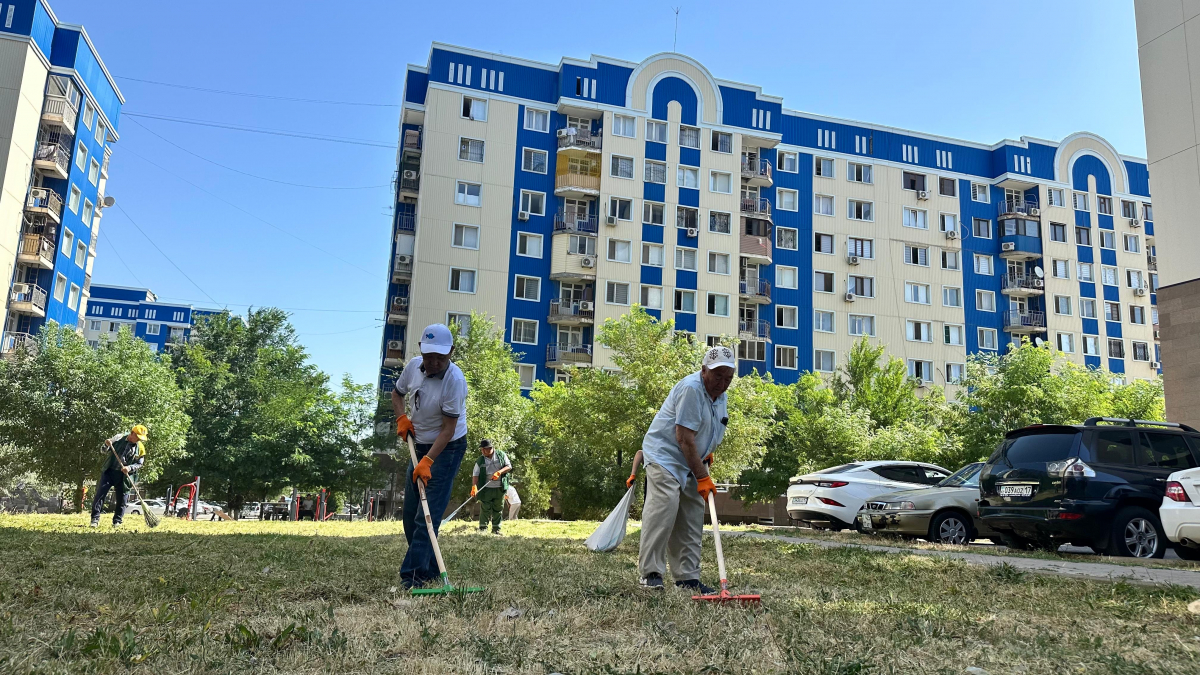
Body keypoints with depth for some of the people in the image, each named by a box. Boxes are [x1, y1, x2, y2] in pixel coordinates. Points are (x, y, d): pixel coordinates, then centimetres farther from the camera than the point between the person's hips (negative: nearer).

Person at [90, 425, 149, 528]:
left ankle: (117, 521, 14)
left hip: (124, 476, 1)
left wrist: (129, 468, -14)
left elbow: (139, 464, 4)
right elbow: (105, 452, 6)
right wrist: (106, 446, -16)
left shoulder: (140, 448, 1)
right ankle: (95, 519, 0)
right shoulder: (118, 438, 0)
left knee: (122, 499, 2)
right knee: (100, 494, -6)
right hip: (109, 472, -1)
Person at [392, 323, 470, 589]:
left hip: (447, 448, -7)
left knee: (428, 515, -13)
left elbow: (448, 429, -24)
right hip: (420, 445, 8)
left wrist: (428, 461, -30)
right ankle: (430, 569, 23)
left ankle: (414, 574, -10)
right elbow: (397, 393, 15)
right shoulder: (413, 365, -6)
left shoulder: (454, 380, -25)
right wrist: (401, 417, -3)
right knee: (410, 513, 10)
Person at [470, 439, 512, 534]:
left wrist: (499, 472, -18)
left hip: (500, 488, 1)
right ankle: (483, 528, 4)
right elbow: (475, 475, -7)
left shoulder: (501, 455, 1)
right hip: (486, 489, -1)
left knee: (498, 509, 7)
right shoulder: (480, 461, -1)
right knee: (485, 508, -4)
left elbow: (509, 466, -1)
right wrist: (474, 486, -23)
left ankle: (496, 529, 15)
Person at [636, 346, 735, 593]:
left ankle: (687, 577, 11)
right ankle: (650, 573, -14)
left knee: (692, 521, 6)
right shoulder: (691, 389, -21)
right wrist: (703, 477, -21)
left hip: (691, 465, 9)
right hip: (664, 457, -9)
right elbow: (684, 438, -24)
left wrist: (707, 453, 13)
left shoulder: (719, 395, 9)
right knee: (662, 511, -20)